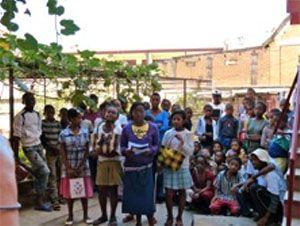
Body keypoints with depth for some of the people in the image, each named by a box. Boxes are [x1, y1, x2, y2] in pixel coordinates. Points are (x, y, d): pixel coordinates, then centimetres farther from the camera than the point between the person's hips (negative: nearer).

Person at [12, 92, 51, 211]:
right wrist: (16, 156, -12)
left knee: (39, 174, 7)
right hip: (29, 148, -7)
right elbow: (16, 137, -11)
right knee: (45, 171, -12)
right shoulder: (20, 116, -11)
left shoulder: (37, 115, 10)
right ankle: (39, 202, -3)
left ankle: (40, 201, 15)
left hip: (39, 145, 7)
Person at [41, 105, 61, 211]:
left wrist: (59, 148, -4)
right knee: (52, 176, -8)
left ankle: (59, 196, 14)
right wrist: (50, 148, -11)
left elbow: (61, 136, 11)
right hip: (50, 153, -4)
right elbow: (42, 138, -3)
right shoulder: (42, 123, 1)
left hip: (60, 151, 4)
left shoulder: (57, 123, 13)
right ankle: (54, 200, -8)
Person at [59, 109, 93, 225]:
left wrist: (80, 166, -9)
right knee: (69, 192, 6)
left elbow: (87, 151, -1)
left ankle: (85, 215, 18)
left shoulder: (85, 132, -2)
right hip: (68, 166, -1)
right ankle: (70, 215, 20)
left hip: (83, 166, 1)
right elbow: (63, 153, -4)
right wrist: (68, 168, -11)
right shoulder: (63, 134, -6)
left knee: (84, 191, 5)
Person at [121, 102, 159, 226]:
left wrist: (151, 151, -17)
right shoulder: (126, 128, 0)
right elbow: (122, 146, 4)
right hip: (131, 166, 1)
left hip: (146, 166, -1)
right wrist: (126, 151, -18)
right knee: (132, 193, 5)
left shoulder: (153, 127, -1)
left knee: (147, 192, -2)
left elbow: (157, 145, 3)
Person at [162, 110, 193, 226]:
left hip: (182, 167, -1)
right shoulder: (168, 133, 1)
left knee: (181, 193, 8)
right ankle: (170, 217, 18)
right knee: (169, 193, 0)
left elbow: (190, 152, -8)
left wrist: (182, 142, -21)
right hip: (169, 166, 1)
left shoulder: (188, 134, -3)